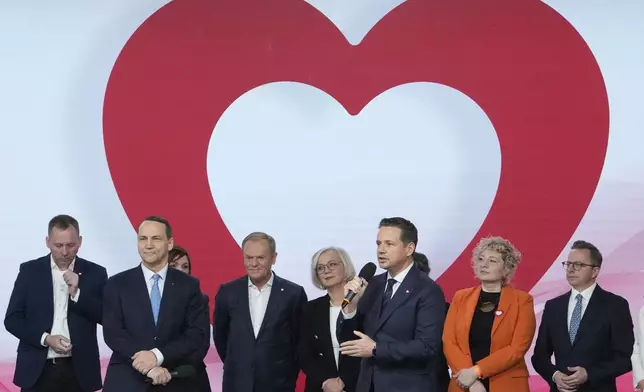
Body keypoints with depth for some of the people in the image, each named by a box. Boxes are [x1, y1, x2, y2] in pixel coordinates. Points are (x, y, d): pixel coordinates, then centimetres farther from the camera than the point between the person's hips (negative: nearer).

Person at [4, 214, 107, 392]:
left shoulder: (95, 273, 5)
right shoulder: (30, 271, 5)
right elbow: (12, 319, 3)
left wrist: (77, 293, -13)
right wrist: (45, 339, -12)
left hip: (79, 370, 0)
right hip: (37, 370, 0)